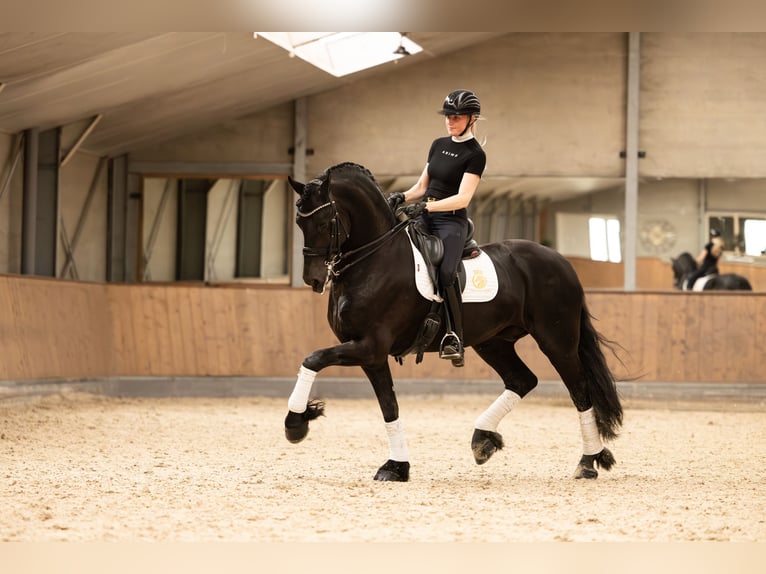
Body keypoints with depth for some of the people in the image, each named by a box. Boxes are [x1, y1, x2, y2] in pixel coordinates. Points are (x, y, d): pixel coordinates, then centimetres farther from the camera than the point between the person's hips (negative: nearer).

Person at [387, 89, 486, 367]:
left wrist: (426, 206, -26)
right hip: (424, 218, 7)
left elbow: (463, 198, -15)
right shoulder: (438, 145, 14)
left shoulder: (475, 155, -6)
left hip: (451, 221, -7)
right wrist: (403, 196, -2)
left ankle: (454, 338, -26)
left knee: (446, 273, -30)